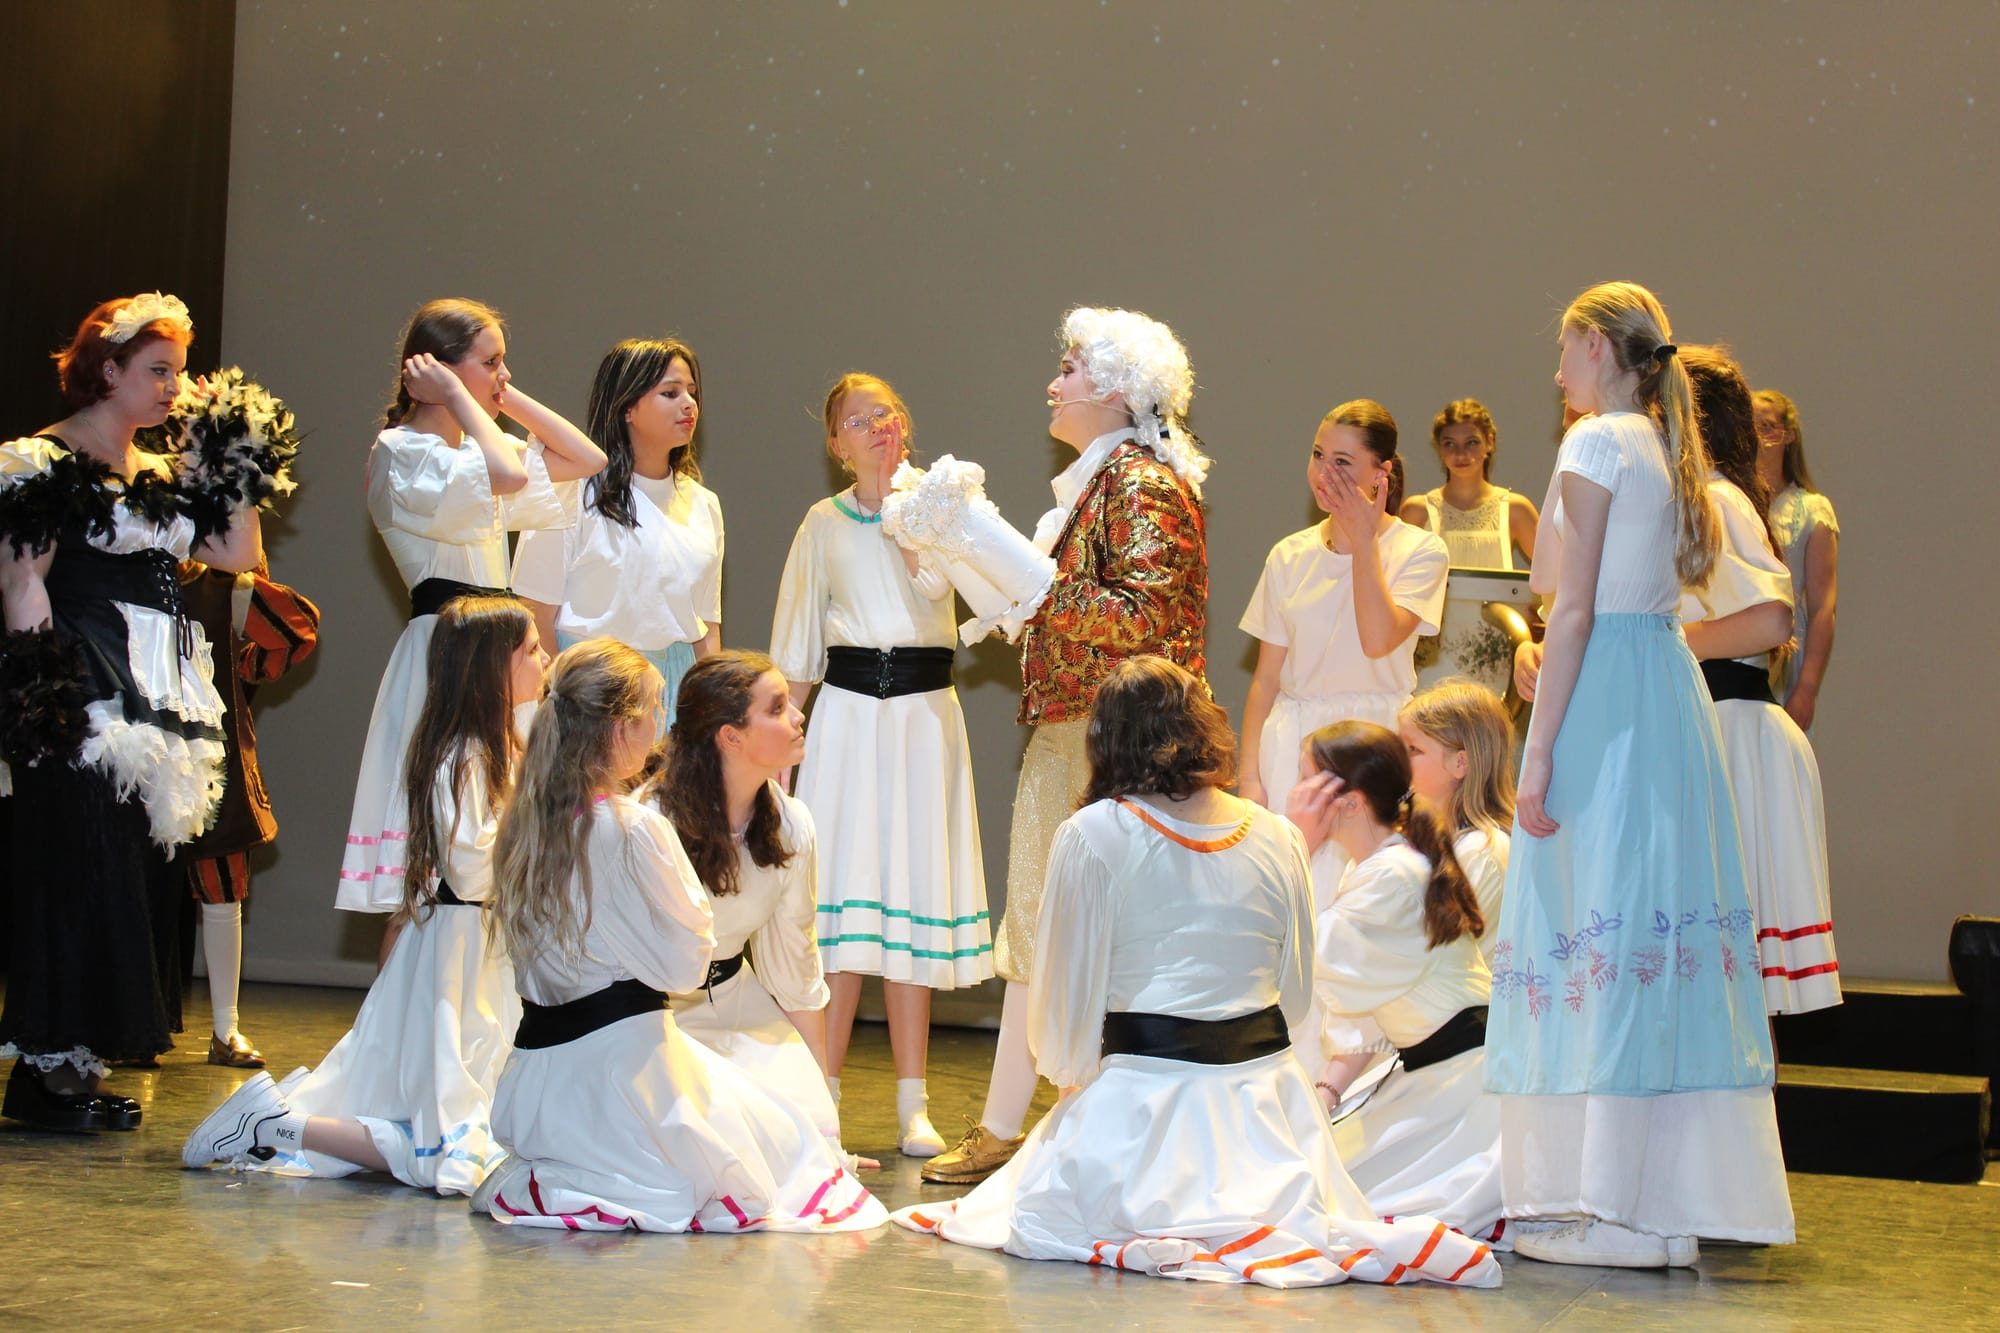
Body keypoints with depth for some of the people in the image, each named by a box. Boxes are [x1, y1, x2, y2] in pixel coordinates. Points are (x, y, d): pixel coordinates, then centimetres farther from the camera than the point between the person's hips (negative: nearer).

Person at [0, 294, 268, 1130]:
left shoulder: (165, 474, 18)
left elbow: (238, 552, 13)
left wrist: (233, 466, 10)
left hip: (157, 702, 8)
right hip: (83, 704, -8)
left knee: (144, 871, 6)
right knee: (81, 868, -9)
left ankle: (82, 1061, 12)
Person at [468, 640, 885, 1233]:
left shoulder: (524, 822, 4)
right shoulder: (634, 830, -19)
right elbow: (686, 965, -10)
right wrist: (688, 886, 4)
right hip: (620, 1068, -8)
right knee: (791, 1144, 10)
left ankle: (540, 1182, 10)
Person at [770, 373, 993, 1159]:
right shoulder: (824, 524, 9)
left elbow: (936, 584, -17)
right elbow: (797, 650, 13)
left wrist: (901, 503, -18)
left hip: (923, 716, -1)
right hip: (847, 714, 1)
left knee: (913, 900, 2)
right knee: (840, 901, -4)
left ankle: (913, 1106, 9)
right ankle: (821, 1100, 1)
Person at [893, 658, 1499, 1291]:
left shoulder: (1092, 836, -6)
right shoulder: (1278, 836, 6)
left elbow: (1066, 999, -2)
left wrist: (1068, 1071, 17)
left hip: (1146, 1095, -5)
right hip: (1265, 1088, 5)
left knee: (1037, 1223, 7)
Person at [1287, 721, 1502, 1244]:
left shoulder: (1394, 878, -20)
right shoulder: (1365, 872, 12)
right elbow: (1358, 996, 12)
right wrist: (1330, 1087, 1)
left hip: (1466, 1076, -10)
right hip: (1422, 1072, 10)